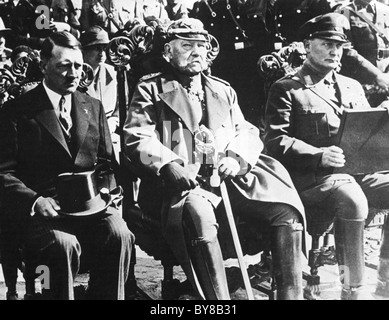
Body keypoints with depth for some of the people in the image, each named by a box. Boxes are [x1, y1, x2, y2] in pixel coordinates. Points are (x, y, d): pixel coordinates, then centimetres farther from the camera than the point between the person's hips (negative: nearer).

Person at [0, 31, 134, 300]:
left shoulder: (94, 107, 17)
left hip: (89, 204, 3)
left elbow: (107, 161, 17)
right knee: (64, 244, -32)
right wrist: (35, 201, -18)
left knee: (119, 235, -26)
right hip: (41, 208, -3)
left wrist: (103, 191, -3)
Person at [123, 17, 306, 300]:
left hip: (231, 180, 4)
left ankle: (291, 294, -8)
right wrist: (169, 164, -21)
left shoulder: (223, 90, 25)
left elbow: (248, 133, 17)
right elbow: (137, 137, -2)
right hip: (185, 184, -4)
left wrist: (237, 158, -7)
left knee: (288, 211, -18)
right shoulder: (151, 88, 12)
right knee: (198, 214, -38)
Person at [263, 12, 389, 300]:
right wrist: (319, 155, -21)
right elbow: (276, 141, -6)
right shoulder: (285, 89, 5)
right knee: (351, 199, -35)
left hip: (358, 171, 6)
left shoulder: (352, 87, 23)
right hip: (310, 177, -6)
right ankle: (354, 289, -23)